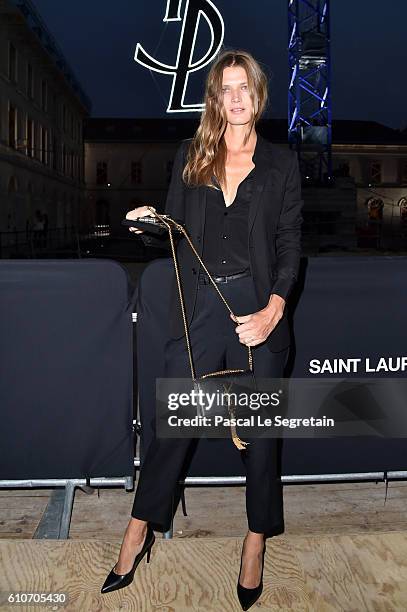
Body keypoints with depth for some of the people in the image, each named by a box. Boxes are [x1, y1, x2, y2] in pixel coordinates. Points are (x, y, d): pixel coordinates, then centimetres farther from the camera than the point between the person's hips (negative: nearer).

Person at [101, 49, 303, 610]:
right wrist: (150, 223, -10)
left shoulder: (282, 163, 6)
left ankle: (256, 543, 26)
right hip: (199, 307, 1)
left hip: (257, 307, 0)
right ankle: (138, 533, 24)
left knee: (259, 429, 7)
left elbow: (291, 244, 1)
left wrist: (273, 310, -13)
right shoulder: (191, 157, 11)